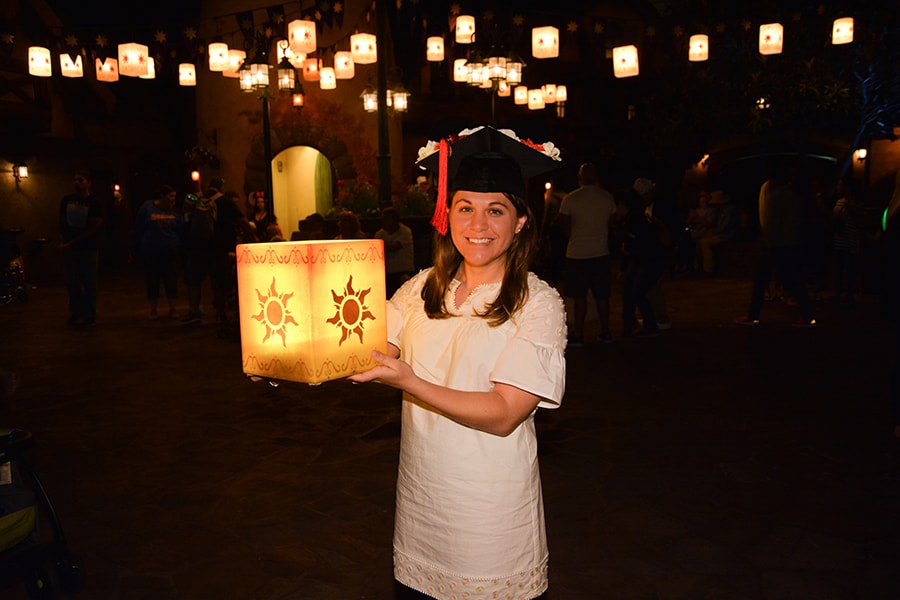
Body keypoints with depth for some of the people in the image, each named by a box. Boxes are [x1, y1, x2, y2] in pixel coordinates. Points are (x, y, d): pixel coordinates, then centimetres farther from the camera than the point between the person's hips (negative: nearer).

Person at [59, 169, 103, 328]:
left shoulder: (94, 203, -6)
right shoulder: (66, 201, 8)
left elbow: (95, 228, -11)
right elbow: (62, 223, 14)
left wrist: (73, 242, -12)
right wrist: (64, 242, 0)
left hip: (89, 249, -4)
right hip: (69, 249, 4)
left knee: (89, 284, 2)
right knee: (71, 282, 7)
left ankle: (89, 315, 12)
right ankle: (76, 313, 22)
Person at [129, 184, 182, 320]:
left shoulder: (173, 211, 7)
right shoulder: (147, 208, 0)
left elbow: (181, 230, 7)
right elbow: (137, 229, 3)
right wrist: (134, 250, 3)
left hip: (171, 252, 2)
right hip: (150, 252, -2)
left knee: (172, 280, 3)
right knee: (152, 281, 4)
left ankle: (172, 309, 16)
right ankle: (153, 310, 16)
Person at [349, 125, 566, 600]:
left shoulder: (538, 303, -12)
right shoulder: (423, 287, 2)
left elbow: (504, 414, -19)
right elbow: (372, 351, -3)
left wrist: (409, 382, -28)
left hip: (491, 510, -4)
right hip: (418, 496, 4)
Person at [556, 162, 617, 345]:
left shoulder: (570, 199, -5)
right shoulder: (607, 198, 2)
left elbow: (566, 230, -2)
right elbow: (612, 224, 10)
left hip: (577, 254, -2)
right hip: (601, 253, 3)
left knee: (579, 296, 2)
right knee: (602, 295, 10)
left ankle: (578, 334, 6)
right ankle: (605, 332, 18)